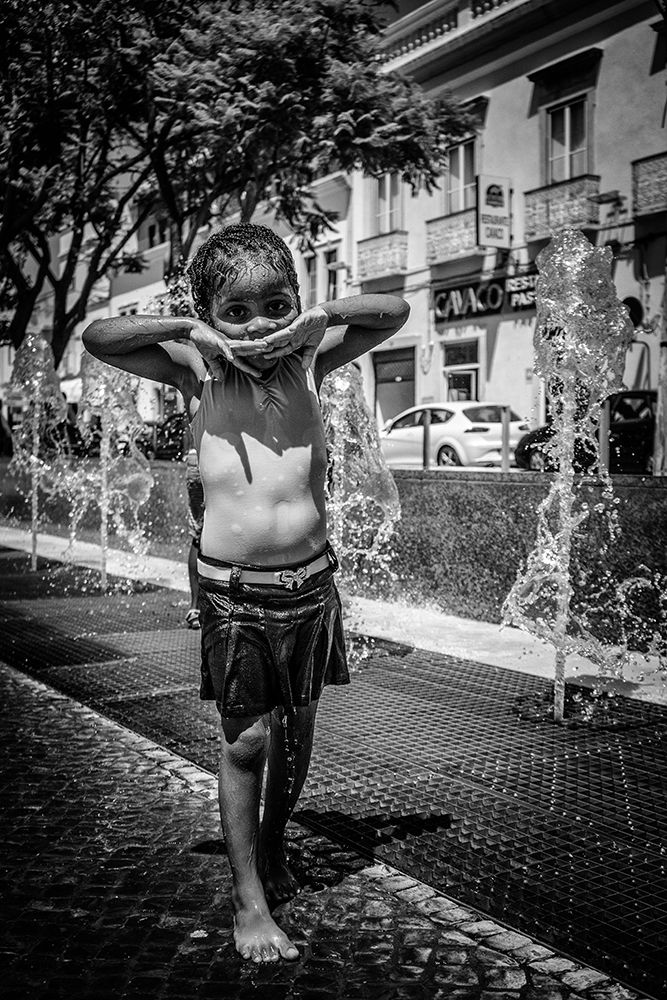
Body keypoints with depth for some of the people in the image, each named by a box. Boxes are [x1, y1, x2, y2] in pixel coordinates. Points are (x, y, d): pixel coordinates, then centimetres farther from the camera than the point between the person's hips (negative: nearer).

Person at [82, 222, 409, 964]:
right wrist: (190, 329, -16)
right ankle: (249, 901, 16)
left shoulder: (309, 361, 2)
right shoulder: (195, 371, -3)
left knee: (296, 733, 16)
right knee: (245, 742, 2)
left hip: (310, 581, 3)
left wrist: (317, 317, -9)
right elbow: (96, 337, -9)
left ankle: (274, 851, 41)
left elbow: (395, 311, 5)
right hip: (233, 589, -2)